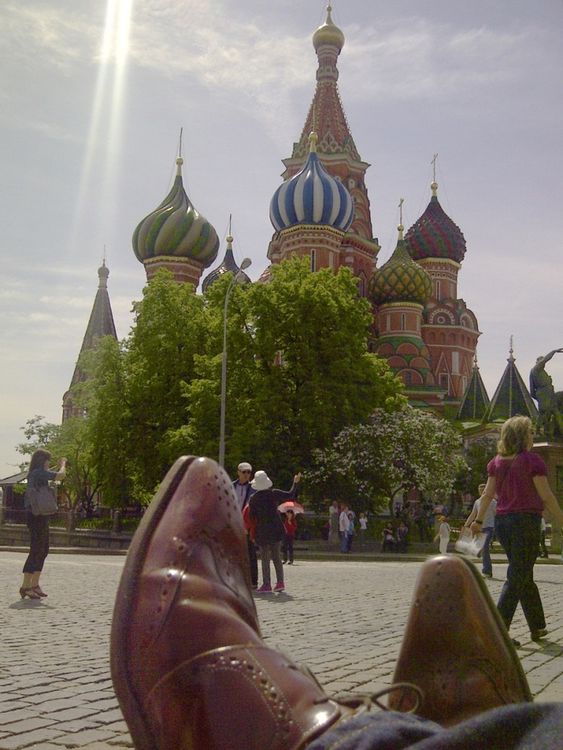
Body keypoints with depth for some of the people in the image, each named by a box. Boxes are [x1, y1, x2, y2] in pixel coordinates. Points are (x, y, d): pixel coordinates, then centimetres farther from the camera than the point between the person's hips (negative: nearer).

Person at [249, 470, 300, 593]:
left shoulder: (253, 499, -8)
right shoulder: (274, 494, -3)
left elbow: (252, 516, -4)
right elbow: (290, 495, 7)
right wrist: (295, 483, 21)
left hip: (262, 531, -3)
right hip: (276, 529, 3)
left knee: (265, 558, 2)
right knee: (277, 557, 12)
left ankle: (266, 584, -1)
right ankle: (280, 582, 9)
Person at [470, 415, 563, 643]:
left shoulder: (496, 462, 7)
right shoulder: (532, 460, -10)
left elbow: (488, 494, 6)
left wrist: (479, 520, 11)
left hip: (502, 522, 6)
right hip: (526, 521, -6)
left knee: (525, 576, 17)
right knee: (517, 578, -3)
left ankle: (537, 627, 27)